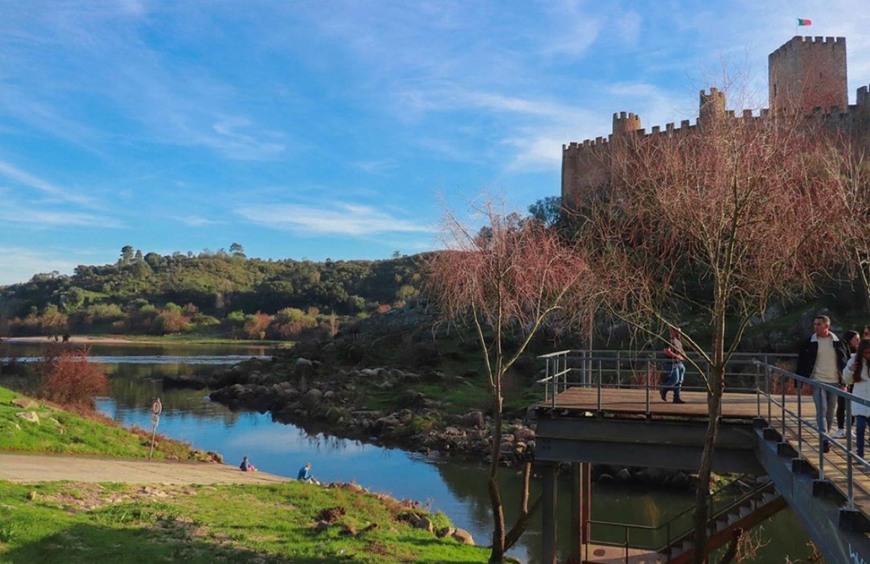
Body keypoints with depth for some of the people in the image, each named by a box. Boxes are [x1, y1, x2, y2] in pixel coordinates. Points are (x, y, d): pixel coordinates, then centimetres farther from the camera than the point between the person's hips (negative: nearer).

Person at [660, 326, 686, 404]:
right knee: (675, 379, -13)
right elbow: (667, 351, -27)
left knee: (679, 381, 5)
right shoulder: (669, 340, -13)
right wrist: (677, 356, -24)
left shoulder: (678, 341, 17)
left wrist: (683, 356, 10)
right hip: (672, 363, -9)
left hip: (680, 363, 9)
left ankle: (676, 398, 8)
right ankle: (663, 390, 10)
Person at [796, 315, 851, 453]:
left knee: (831, 412, 9)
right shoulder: (808, 343, -1)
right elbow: (802, 363, 1)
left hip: (834, 382, 2)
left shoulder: (839, 343, 3)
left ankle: (825, 436, 25)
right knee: (821, 410, -10)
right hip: (818, 382, -2)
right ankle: (824, 439, -12)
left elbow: (846, 362, 8)